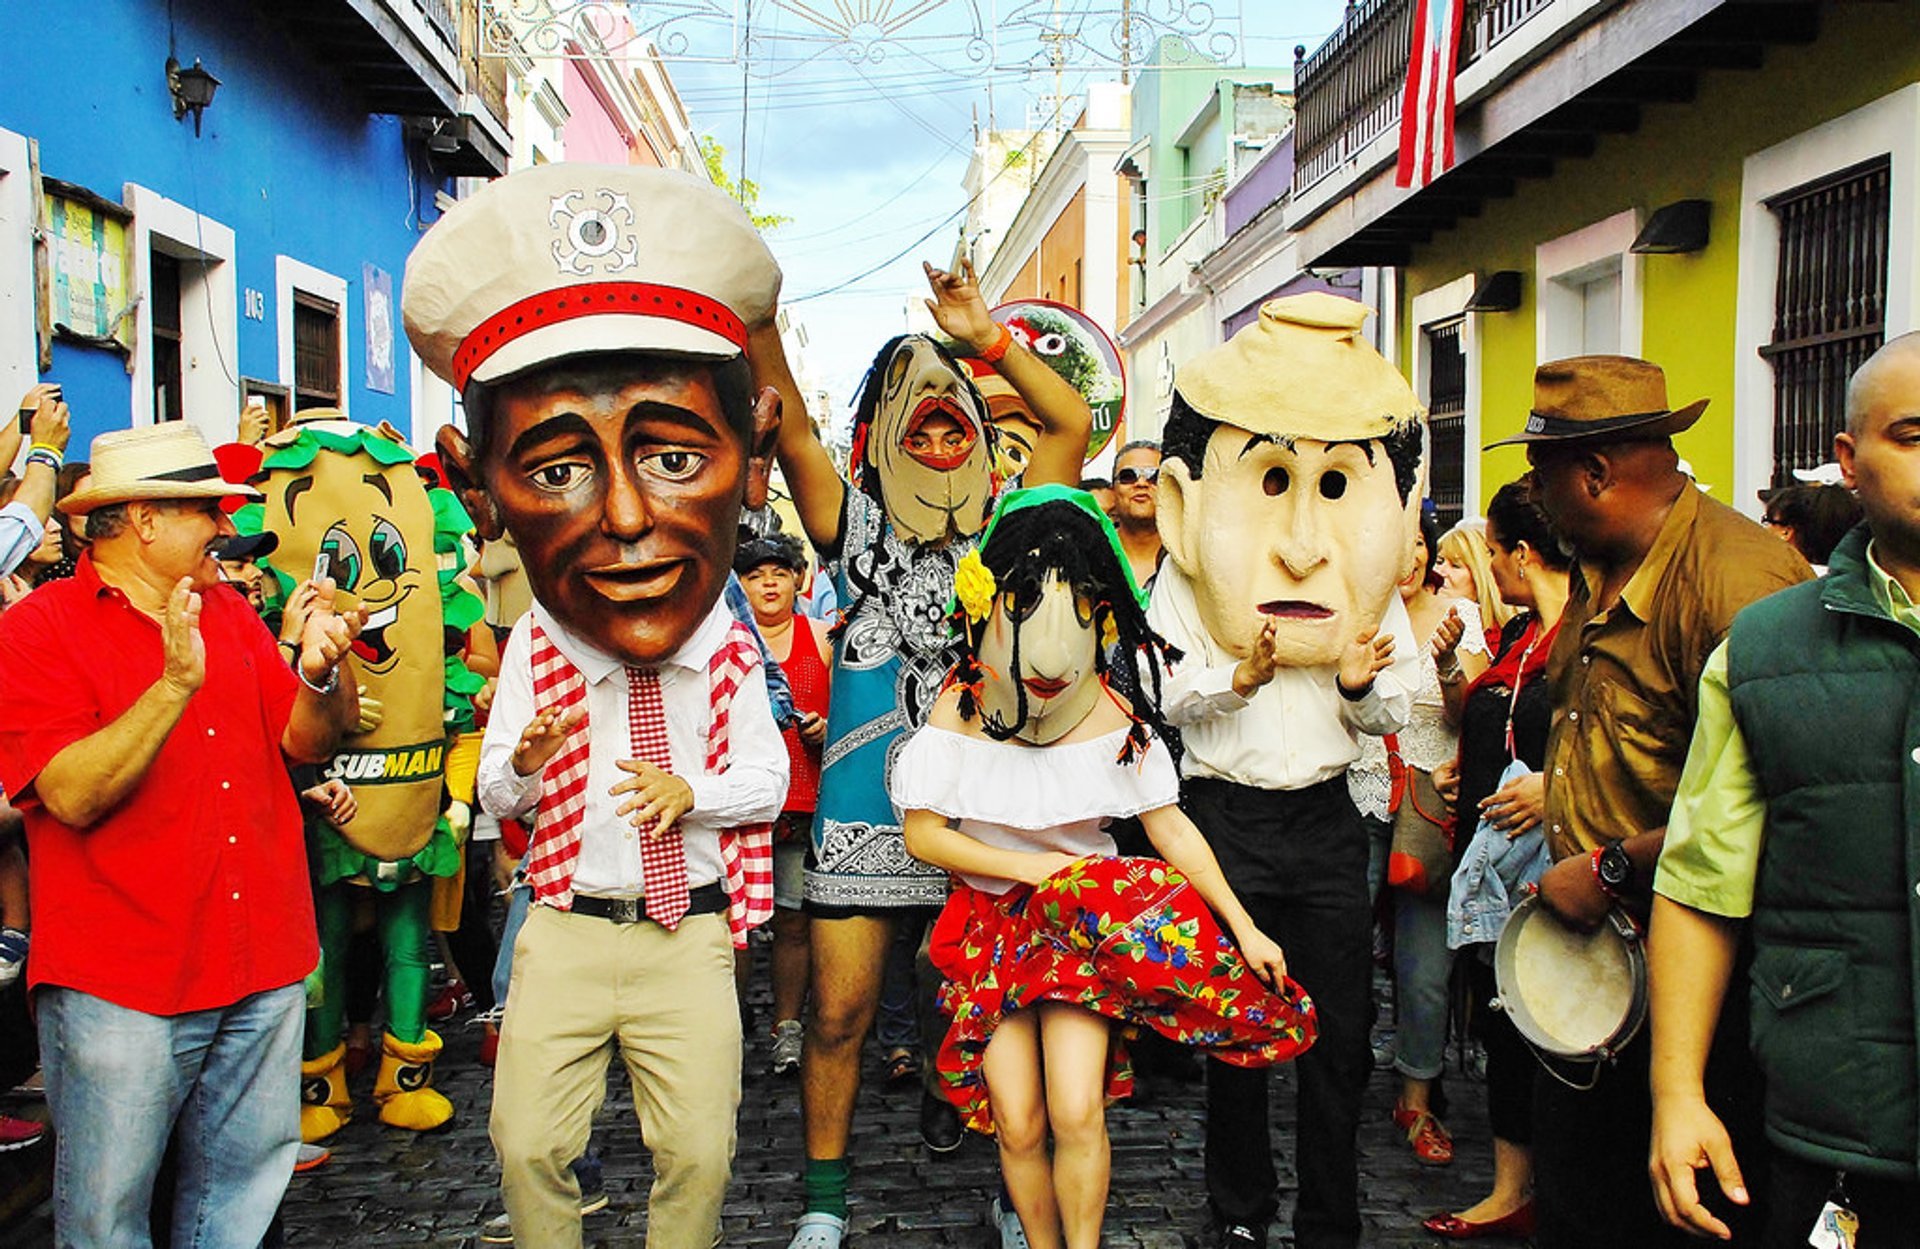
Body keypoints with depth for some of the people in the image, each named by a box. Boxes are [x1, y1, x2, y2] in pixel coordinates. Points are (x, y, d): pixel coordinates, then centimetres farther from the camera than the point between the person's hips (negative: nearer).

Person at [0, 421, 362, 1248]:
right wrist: (176, 685, -27)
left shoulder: (230, 611, 11)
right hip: (122, 982, -5)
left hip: (263, 966, 5)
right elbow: (73, 796, -17)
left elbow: (308, 743, 7)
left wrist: (321, 672, -13)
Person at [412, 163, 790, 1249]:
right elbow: (495, 790, 2)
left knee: (700, 1152, 10)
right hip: (564, 930, 1)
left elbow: (770, 779, -1)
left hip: (692, 937, 0)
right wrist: (524, 762, -20)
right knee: (529, 1144, 10)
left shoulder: (732, 651, -10)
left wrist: (695, 789, -19)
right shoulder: (532, 650, -7)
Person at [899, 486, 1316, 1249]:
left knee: (1076, 1113, -14)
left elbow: (1172, 827, -3)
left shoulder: (1116, 718, -5)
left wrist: (1245, 927, -9)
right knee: (1017, 1123, -5)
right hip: (991, 921, 0)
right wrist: (1034, 866, -13)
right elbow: (922, 834, -8)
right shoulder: (962, 707, -8)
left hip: (1085, 920, 0)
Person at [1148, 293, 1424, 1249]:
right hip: (1226, 816, -2)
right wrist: (1240, 678, -26)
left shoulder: (1365, 594, 2)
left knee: (1342, 1031, 6)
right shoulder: (1188, 581, -6)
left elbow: (1388, 715, 5)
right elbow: (1166, 697, -10)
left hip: (1325, 815, 3)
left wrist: (1360, 685, -17)